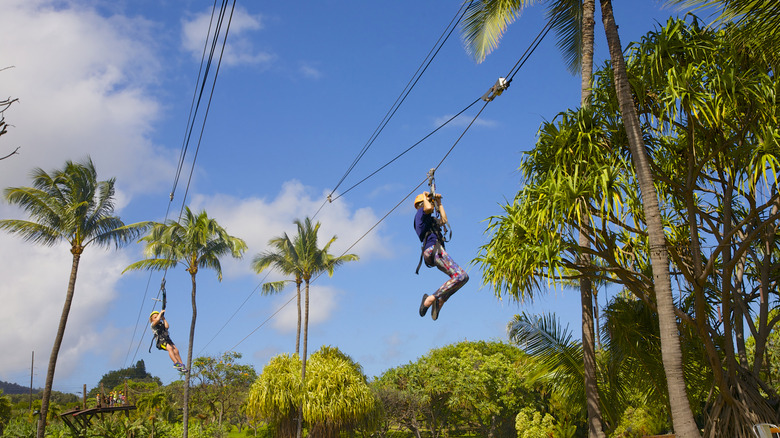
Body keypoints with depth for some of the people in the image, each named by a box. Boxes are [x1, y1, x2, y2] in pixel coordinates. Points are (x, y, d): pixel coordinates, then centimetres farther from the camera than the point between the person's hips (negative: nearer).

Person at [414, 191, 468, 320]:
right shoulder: (420, 213, 6)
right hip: (433, 249, -10)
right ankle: (431, 298, -23)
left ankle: (440, 301, 1)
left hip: (436, 251, 10)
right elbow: (428, 208, -16)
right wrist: (424, 195, 4)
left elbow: (444, 220, 42)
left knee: (463, 277, 10)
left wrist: (439, 202, 43)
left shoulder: (430, 220, 33)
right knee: (460, 276, -22)